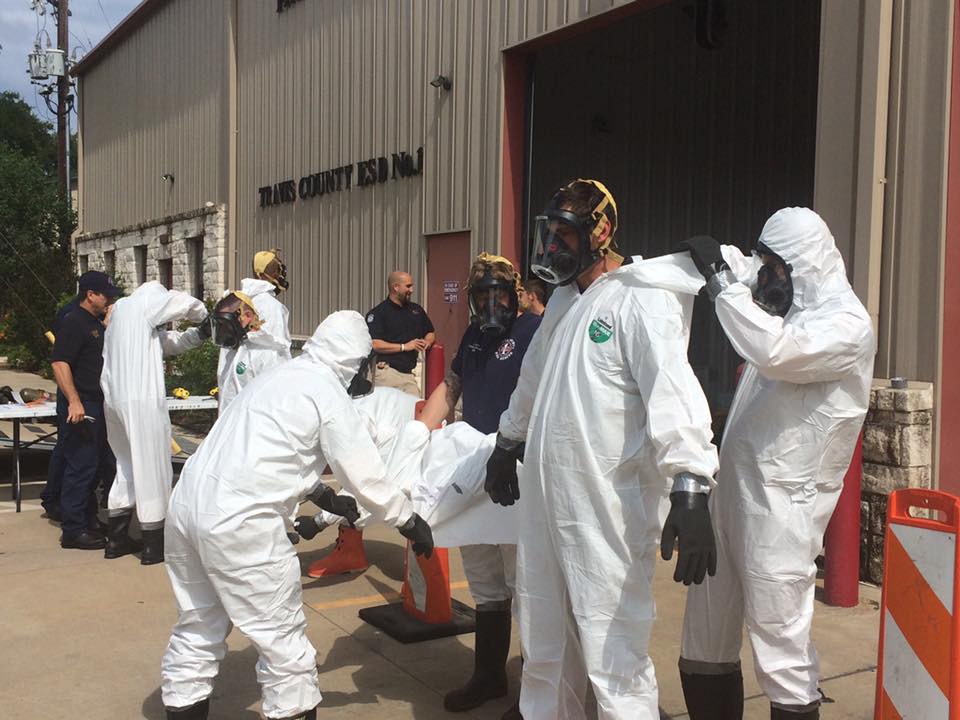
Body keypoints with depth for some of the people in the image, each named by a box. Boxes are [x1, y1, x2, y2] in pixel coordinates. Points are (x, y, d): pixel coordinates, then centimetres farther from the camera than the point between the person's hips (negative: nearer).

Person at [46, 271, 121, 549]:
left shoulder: (98, 325, 16)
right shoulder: (73, 323, -13)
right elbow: (59, 363, -21)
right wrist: (74, 401, -27)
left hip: (95, 405, 10)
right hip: (79, 407, -10)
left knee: (91, 465, 17)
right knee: (80, 466, -6)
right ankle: (73, 530, 1)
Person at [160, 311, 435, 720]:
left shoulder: (279, 377, 19)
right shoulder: (328, 392, -5)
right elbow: (364, 472, -4)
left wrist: (322, 494, 31)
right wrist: (409, 522, 8)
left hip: (188, 504, 9)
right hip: (239, 522, -9)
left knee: (198, 629, 21)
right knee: (282, 640, 5)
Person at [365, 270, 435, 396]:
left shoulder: (416, 310, 19)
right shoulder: (378, 313, -2)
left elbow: (430, 333, 30)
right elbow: (374, 344, -13)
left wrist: (427, 342, 5)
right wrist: (404, 347, -12)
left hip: (409, 373, 5)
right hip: (387, 371, -5)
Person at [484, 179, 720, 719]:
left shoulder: (641, 299, -12)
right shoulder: (564, 299, 15)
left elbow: (673, 393, -24)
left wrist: (690, 494, -35)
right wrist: (508, 446, 36)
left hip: (609, 509, -8)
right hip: (545, 500, 8)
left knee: (614, 659, -4)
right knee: (544, 651, 19)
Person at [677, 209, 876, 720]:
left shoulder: (848, 324, -10)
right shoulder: (785, 309, 15)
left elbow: (776, 350, -30)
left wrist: (720, 279, -22)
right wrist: (718, 261, 10)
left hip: (780, 509, -8)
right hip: (732, 493, 8)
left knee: (782, 651, -2)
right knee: (703, 647, 14)